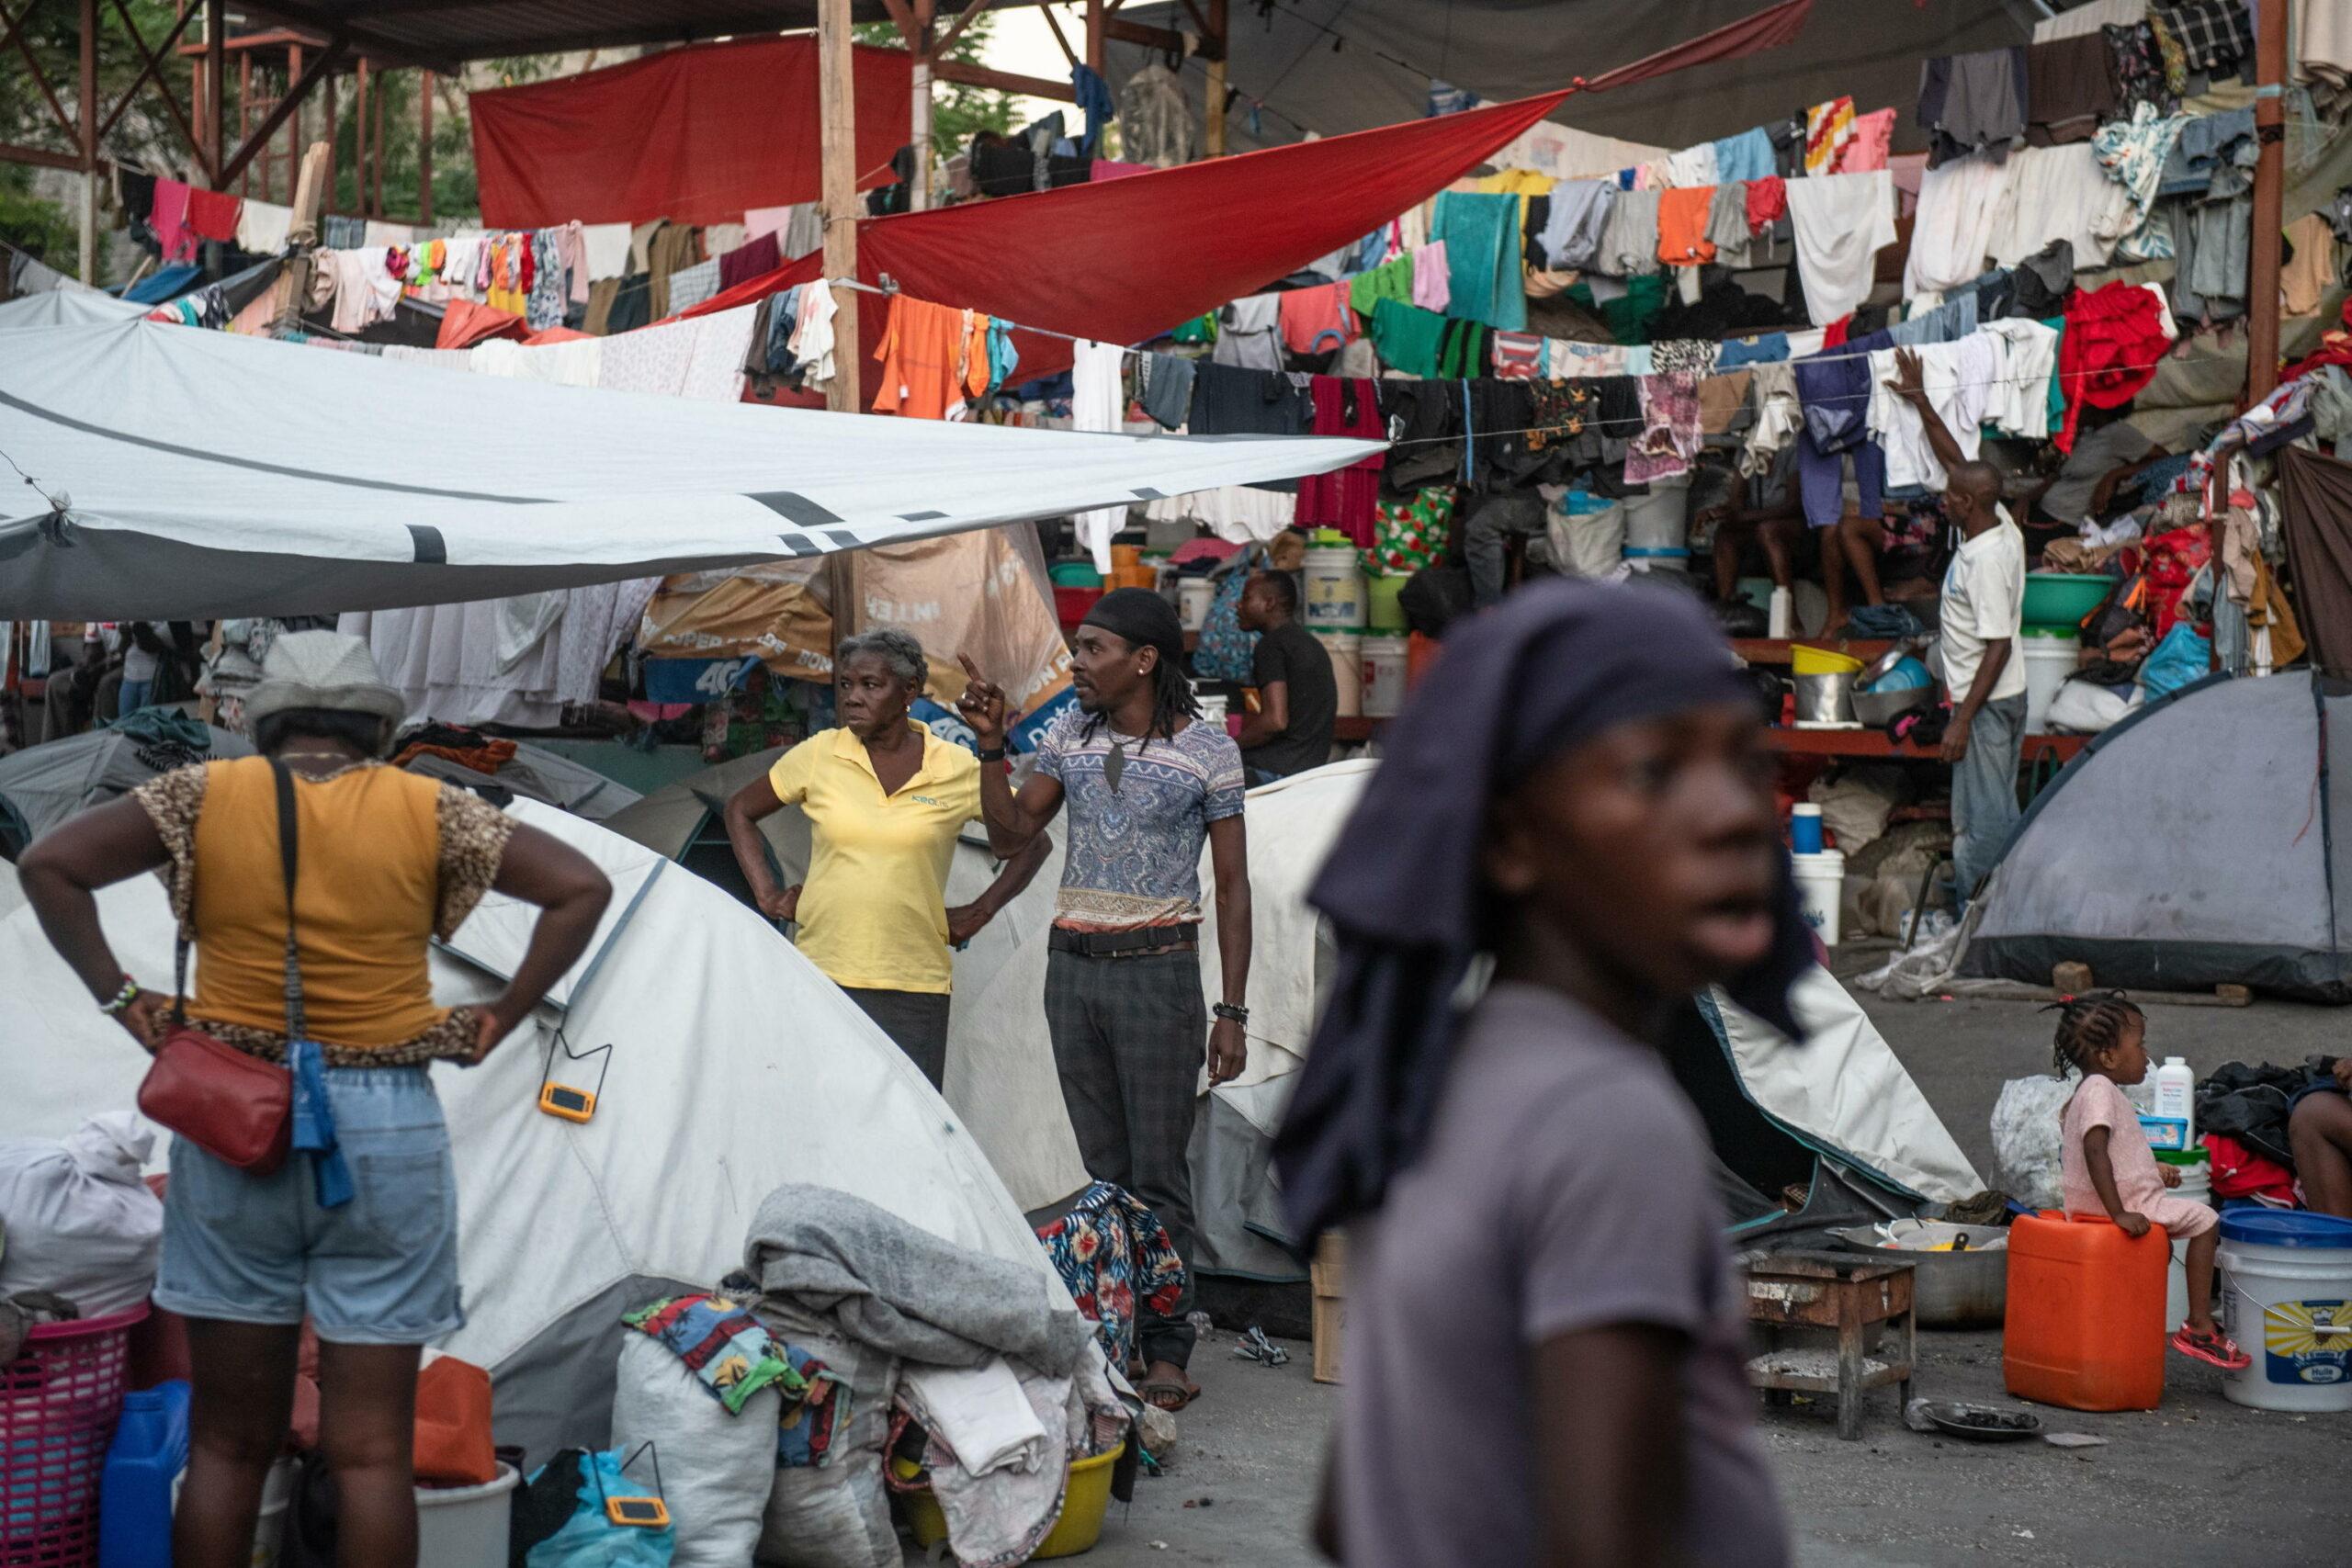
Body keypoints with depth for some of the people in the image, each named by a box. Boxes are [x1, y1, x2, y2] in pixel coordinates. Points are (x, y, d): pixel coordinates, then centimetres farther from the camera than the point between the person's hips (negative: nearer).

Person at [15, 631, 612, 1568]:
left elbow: (50, 865, -3)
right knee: (372, 1448, 3)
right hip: (383, 1128, -1)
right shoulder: (427, 810, 1)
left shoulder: (208, 796, 2)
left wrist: (120, 999, 1)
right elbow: (581, 888, -2)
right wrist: (500, 1019, 2)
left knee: (229, 1442, 9)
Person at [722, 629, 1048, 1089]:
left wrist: (980, 912, 5)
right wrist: (766, 894, 10)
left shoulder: (958, 769, 1)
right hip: (823, 979, 1)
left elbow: (1032, 842, 13)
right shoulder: (818, 756, 4)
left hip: (914, 986, -1)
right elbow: (740, 811, 19)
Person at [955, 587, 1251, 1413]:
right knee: (1104, 1170, 7)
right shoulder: (1069, 738, 8)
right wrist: (990, 746, -1)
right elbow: (1012, 834, 13)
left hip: (1158, 972, -4)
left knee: (1159, 1173, -4)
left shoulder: (1208, 751, -4)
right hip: (1072, 968, 5)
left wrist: (1232, 1012, -7)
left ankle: (1167, 1353, 1)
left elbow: (1233, 886, -3)